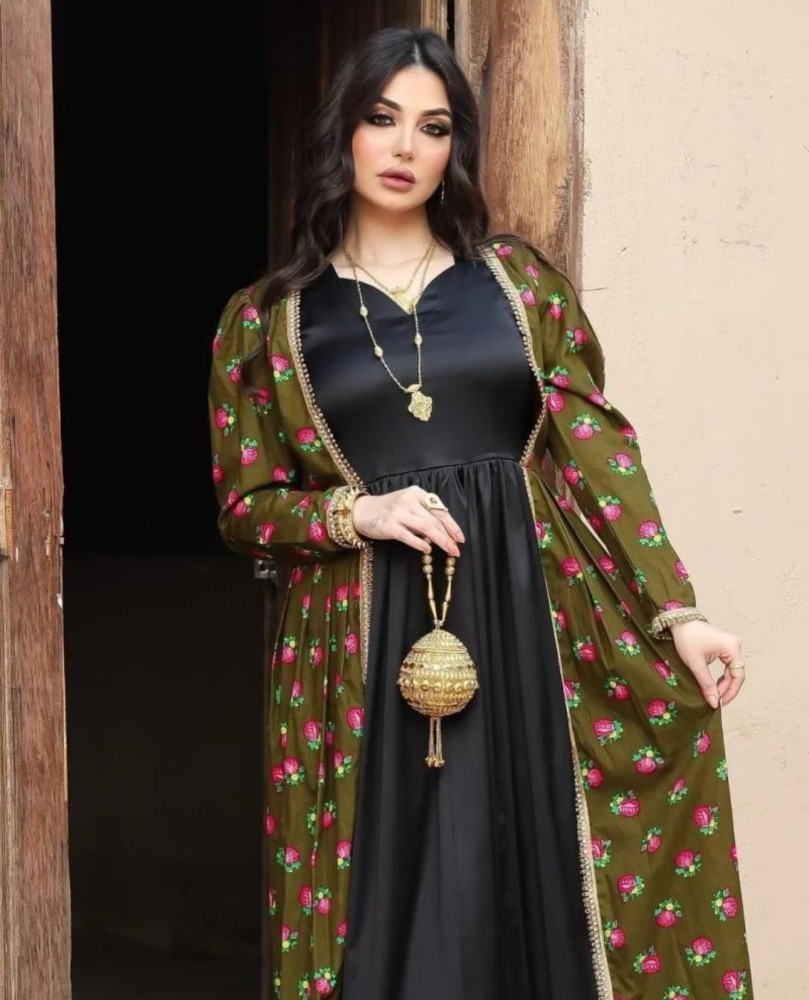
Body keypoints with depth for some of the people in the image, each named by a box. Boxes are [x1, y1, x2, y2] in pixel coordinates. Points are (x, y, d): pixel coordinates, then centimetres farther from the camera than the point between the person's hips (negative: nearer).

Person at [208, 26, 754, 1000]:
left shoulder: (516, 279, 9)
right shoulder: (268, 319, 6)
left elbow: (595, 450, 4)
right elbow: (244, 507, 7)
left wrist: (675, 611, -4)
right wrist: (357, 514, -11)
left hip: (526, 624, 1)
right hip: (366, 647, -1)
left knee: (526, 884, 1)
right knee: (396, 901, -2)